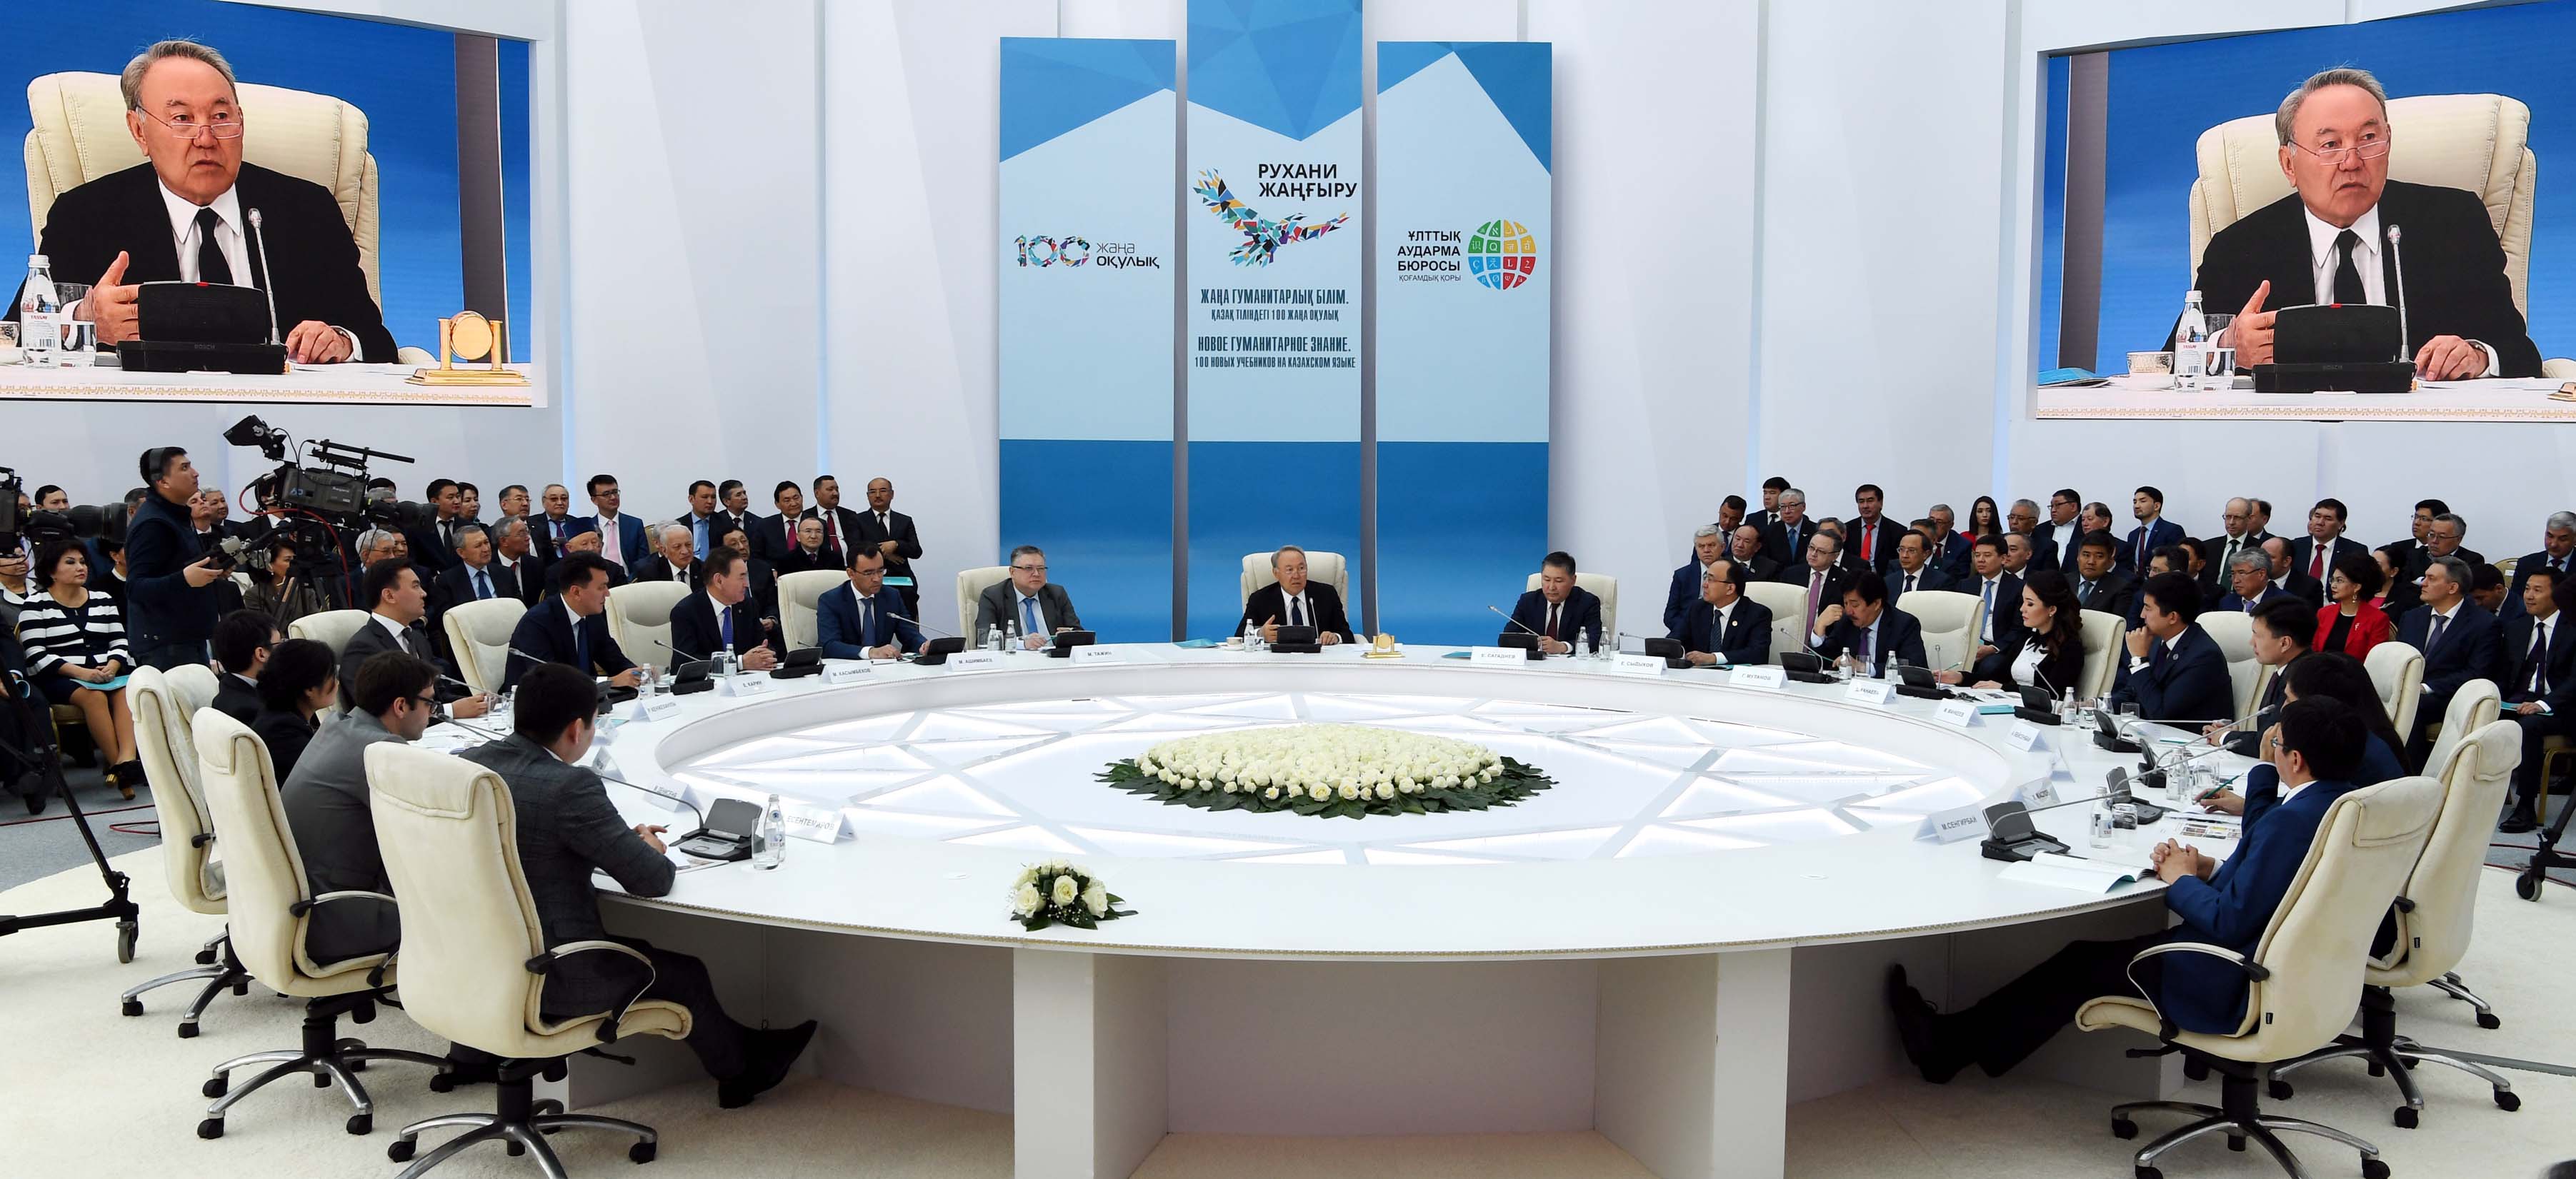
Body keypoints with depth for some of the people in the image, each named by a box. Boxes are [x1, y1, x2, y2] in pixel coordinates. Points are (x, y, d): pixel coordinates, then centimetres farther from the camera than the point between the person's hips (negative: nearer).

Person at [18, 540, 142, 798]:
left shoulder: (103, 600, 21)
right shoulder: (35, 605, 6)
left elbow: (120, 643, 14)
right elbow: (36, 656, -4)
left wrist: (112, 666, -9)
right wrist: (80, 672, -18)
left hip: (107, 672, 4)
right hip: (59, 678, -3)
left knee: (127, 690, -31)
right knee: (94, 696, -35)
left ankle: (126, 760, -47)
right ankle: (120, 767, -39)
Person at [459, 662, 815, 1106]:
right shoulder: (569, 787, -26)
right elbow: (651, 879, -21)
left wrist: (626, 839, 8)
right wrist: (652, 851, 3)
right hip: (549, 979, -7)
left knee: (634, 948, 28)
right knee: (684, 974, 18)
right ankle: (739, 1071, 39)